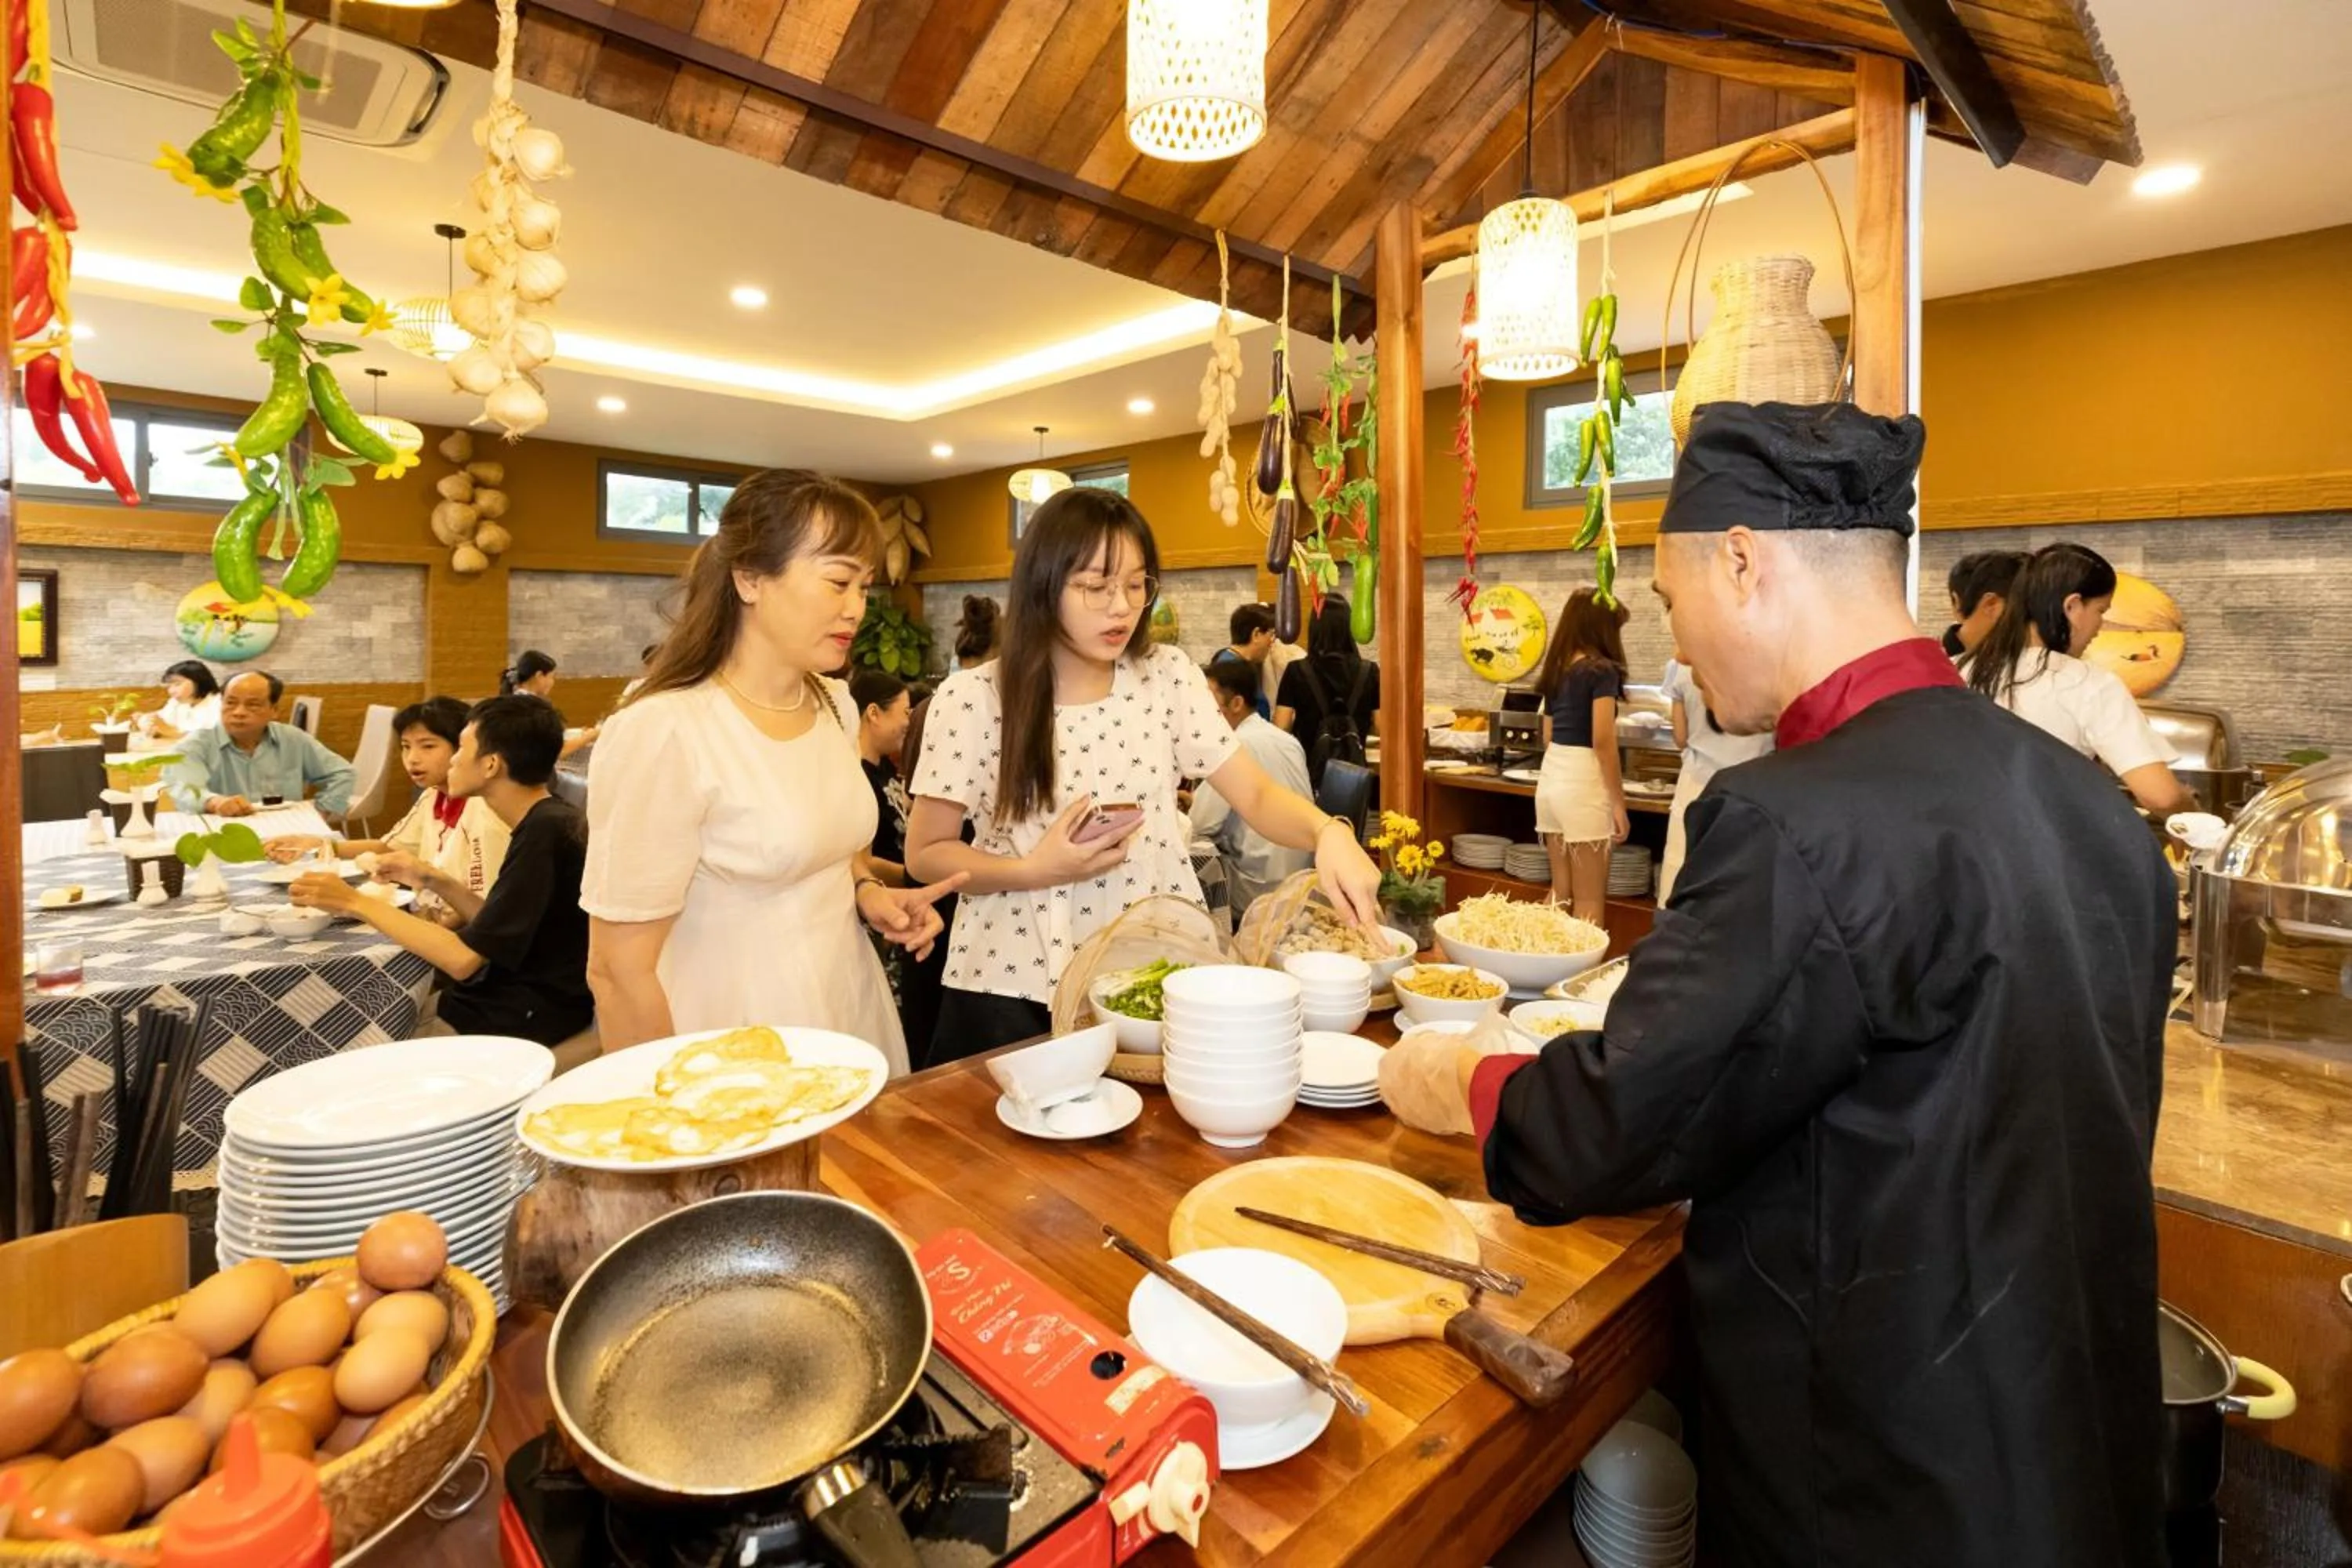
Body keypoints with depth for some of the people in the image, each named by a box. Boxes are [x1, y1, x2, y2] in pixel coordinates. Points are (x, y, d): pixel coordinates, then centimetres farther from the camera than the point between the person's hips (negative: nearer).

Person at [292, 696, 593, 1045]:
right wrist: (433, 879, 5)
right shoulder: (546, 822, 7)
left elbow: (463, 958, -22)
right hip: (517, 996, 8)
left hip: (523, 1020, -8)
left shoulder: (545, 832, -23)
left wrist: (357, 903, -13)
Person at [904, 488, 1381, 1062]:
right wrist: (1036, 869, -18)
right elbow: (925, 853, -3)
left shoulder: (1169, 678, -3)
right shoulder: (972, 699, -9)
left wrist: (1328, 833, -27)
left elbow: (1256, 794, -7)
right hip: (1016, 986, -1)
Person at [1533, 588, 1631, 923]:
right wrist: (1618, 802, -12)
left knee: (1560, 891, 15)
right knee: (1589, 900, 0)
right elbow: (1602, 741, -16)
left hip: (1551, 778, 8)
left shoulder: (1557, 669, 13)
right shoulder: (1601, 669, -10)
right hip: (1583, 783, -8)